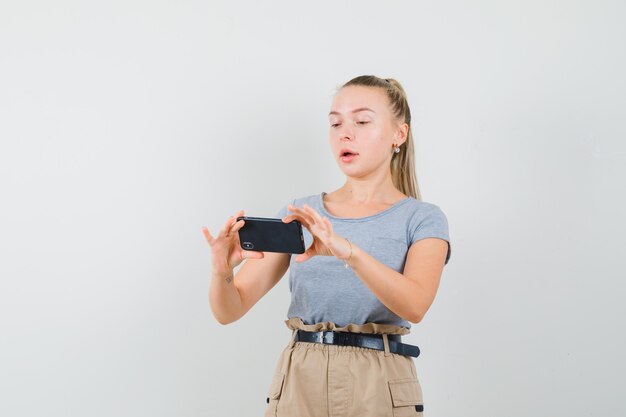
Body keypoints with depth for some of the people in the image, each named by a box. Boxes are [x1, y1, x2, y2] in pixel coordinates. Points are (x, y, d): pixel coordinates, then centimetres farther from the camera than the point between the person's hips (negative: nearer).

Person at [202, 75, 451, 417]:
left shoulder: (423, 219, 0)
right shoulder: (298, 215, 7)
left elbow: (415, 305, -19)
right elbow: (229, 310, 1)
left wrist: (348, 250, -34)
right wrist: (222, 271, -20)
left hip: (379, 389, -2)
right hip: (297, 385, 2)